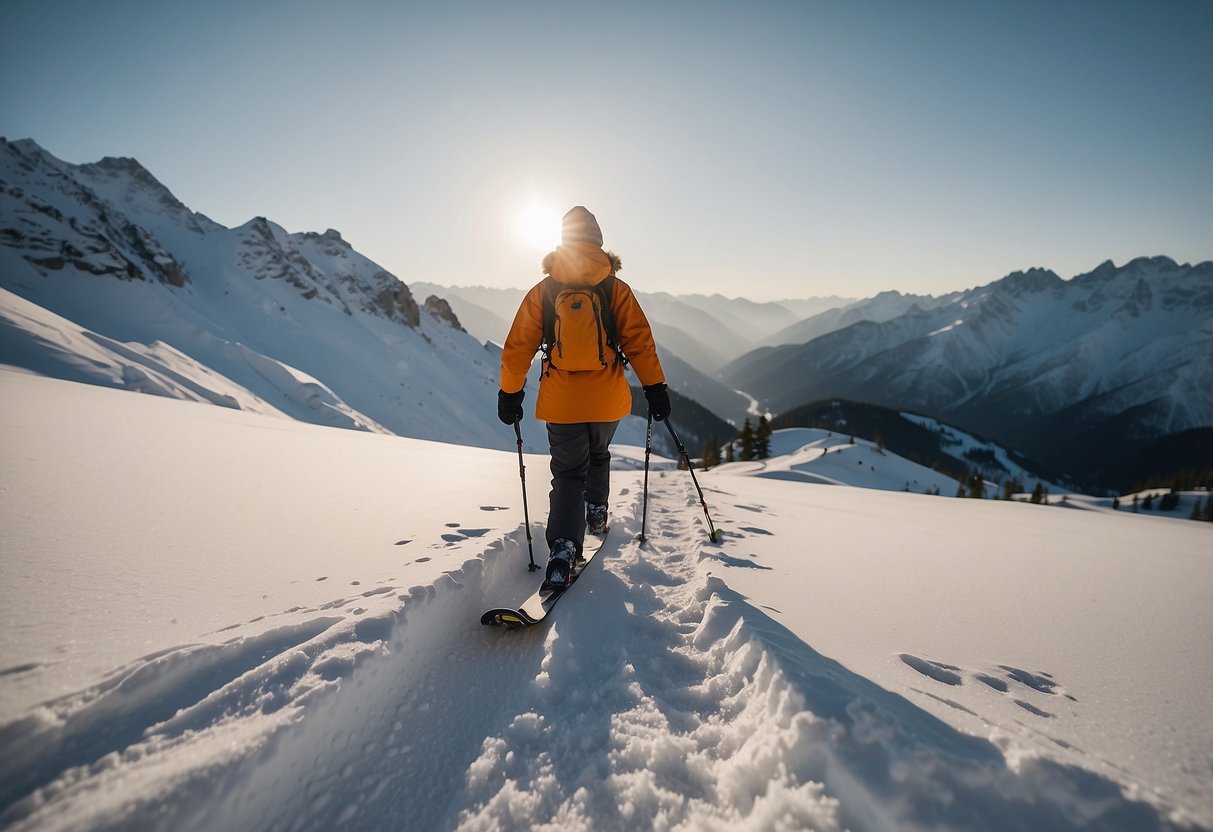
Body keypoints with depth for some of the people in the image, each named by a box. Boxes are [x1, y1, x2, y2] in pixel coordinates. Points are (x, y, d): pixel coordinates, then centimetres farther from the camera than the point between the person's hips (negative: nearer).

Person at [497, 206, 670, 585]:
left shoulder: (542, 291, 1)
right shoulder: (616, 289, -2)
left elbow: (518, 347, 2)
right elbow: (639, 342, -3)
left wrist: (510, 393, 11)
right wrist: (655, 388, 3)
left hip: (560, 401, 0)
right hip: (607, 398, 1)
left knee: (568, 472, 7)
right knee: (598, 455, 28)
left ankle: (563, 549, -9)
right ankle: (596, 514, 42)